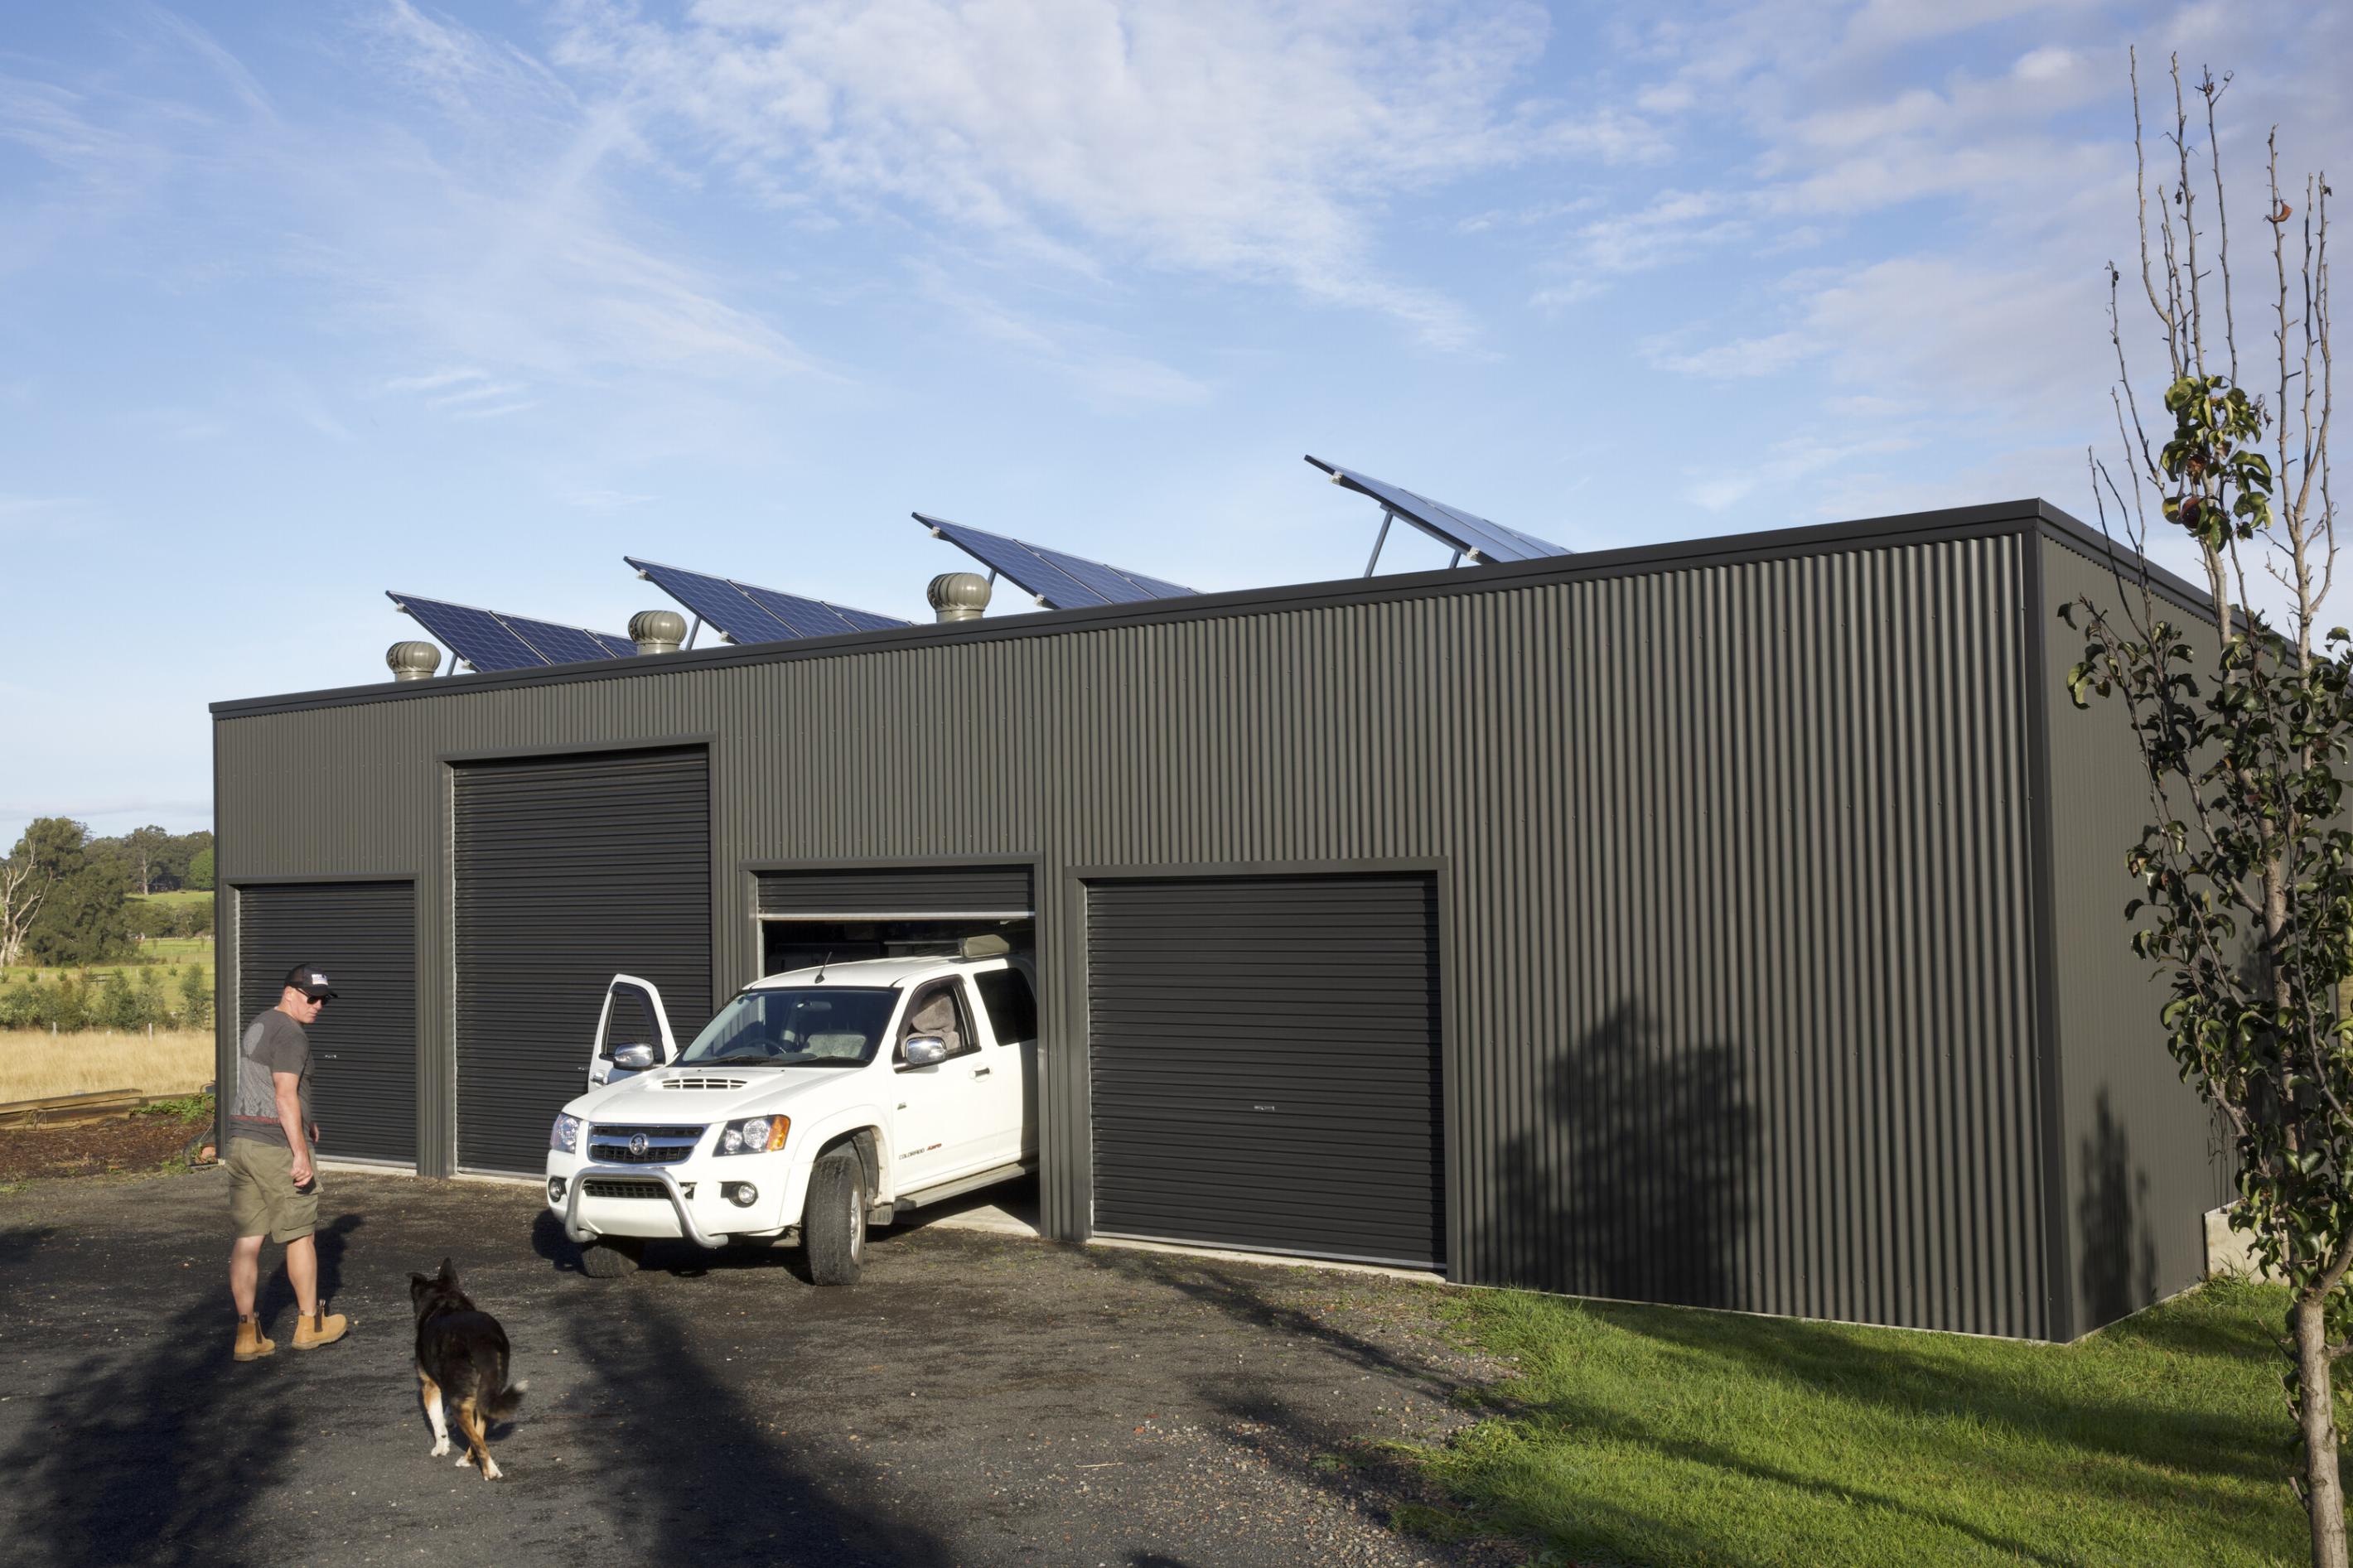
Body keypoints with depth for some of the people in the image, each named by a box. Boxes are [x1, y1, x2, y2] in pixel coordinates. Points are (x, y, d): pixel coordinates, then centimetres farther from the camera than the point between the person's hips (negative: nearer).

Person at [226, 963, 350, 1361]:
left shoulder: (257, 1026, 16)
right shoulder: (292, 1035, -14)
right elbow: (285, 1096, -22)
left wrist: (300, 1122, 38)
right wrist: (301, 1153, -23)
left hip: (240, 1139, 8)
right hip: (277, 1145, -8)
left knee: (247, 1238, 6)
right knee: (299, 1234, 6)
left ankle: (247, 1334, 6)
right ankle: (310, 1324, 18)